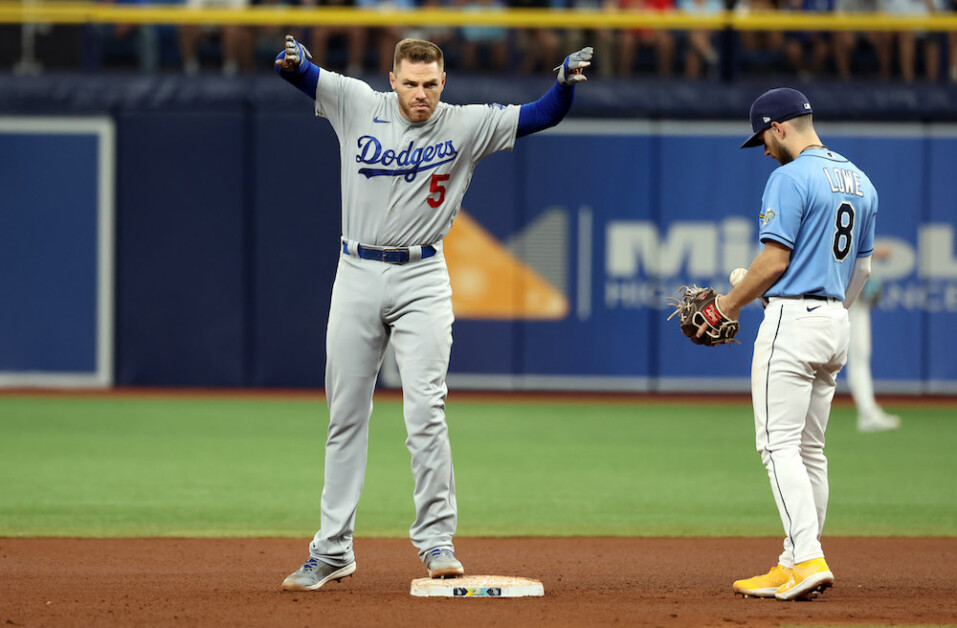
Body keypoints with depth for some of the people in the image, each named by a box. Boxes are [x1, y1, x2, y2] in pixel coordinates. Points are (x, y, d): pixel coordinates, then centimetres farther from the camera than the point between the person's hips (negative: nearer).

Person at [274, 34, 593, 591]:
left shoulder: (467, 126, -3)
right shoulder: (359, 105, -1)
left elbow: (542, 116, -8)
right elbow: (300, 74, -4)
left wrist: (567, 83, -30)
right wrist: (293, 60, -29)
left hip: (422, 280, -2)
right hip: (358, 274, 2)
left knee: (425, 409, -14)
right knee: (346, 416, 7)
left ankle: (436, 539, -6)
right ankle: (333, 551, 14)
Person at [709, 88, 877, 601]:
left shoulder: (791, 178, -13)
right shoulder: (859, 181, 14)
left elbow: (775, 258, -16)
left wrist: (729, 304, -4)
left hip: (792, 318, -9)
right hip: (835, 324, 9)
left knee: (780, 445, -10)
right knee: (809, 449, 12)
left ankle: (807, 560, -20)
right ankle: (797, 562, 13)